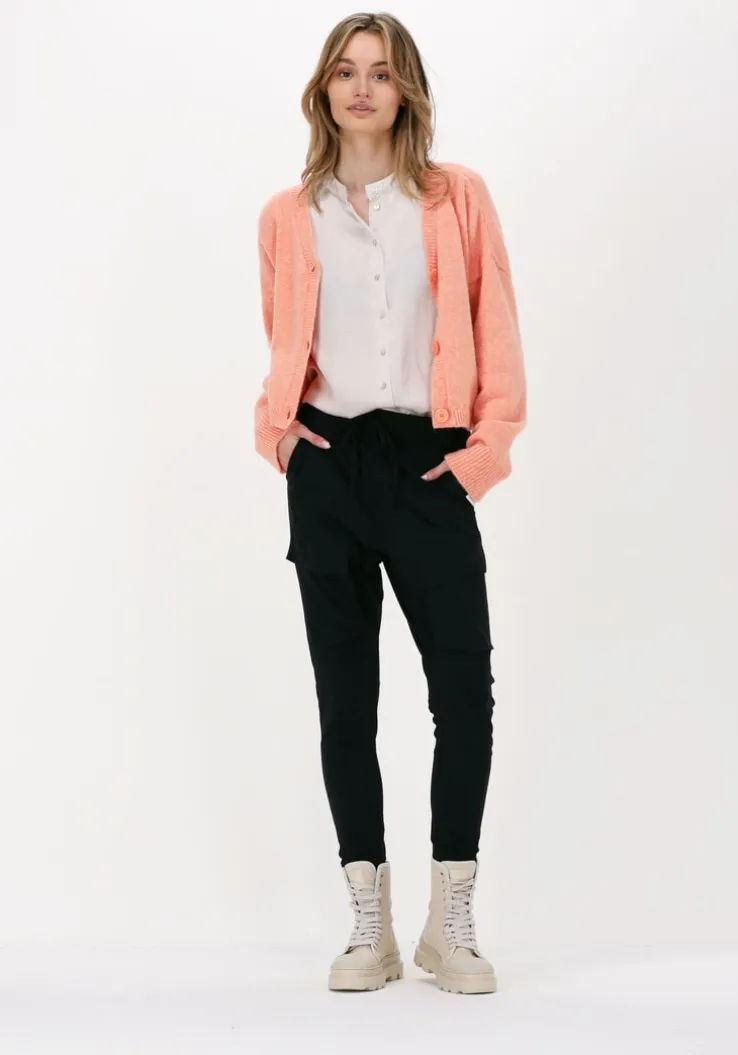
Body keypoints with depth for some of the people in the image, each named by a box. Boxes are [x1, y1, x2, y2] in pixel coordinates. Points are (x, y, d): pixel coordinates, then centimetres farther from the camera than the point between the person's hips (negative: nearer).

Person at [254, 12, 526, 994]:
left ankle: (451, 922, 10)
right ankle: (370, 923, 14)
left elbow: (495, 327, 3)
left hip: (428, 463, -1)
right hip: (328, 467, 1)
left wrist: (489, 445, -6)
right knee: (345, 695, 4)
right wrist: (276, 424, 0)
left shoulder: (458, 196, 6)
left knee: (466, 691, -5)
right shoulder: (288, 215, 9)